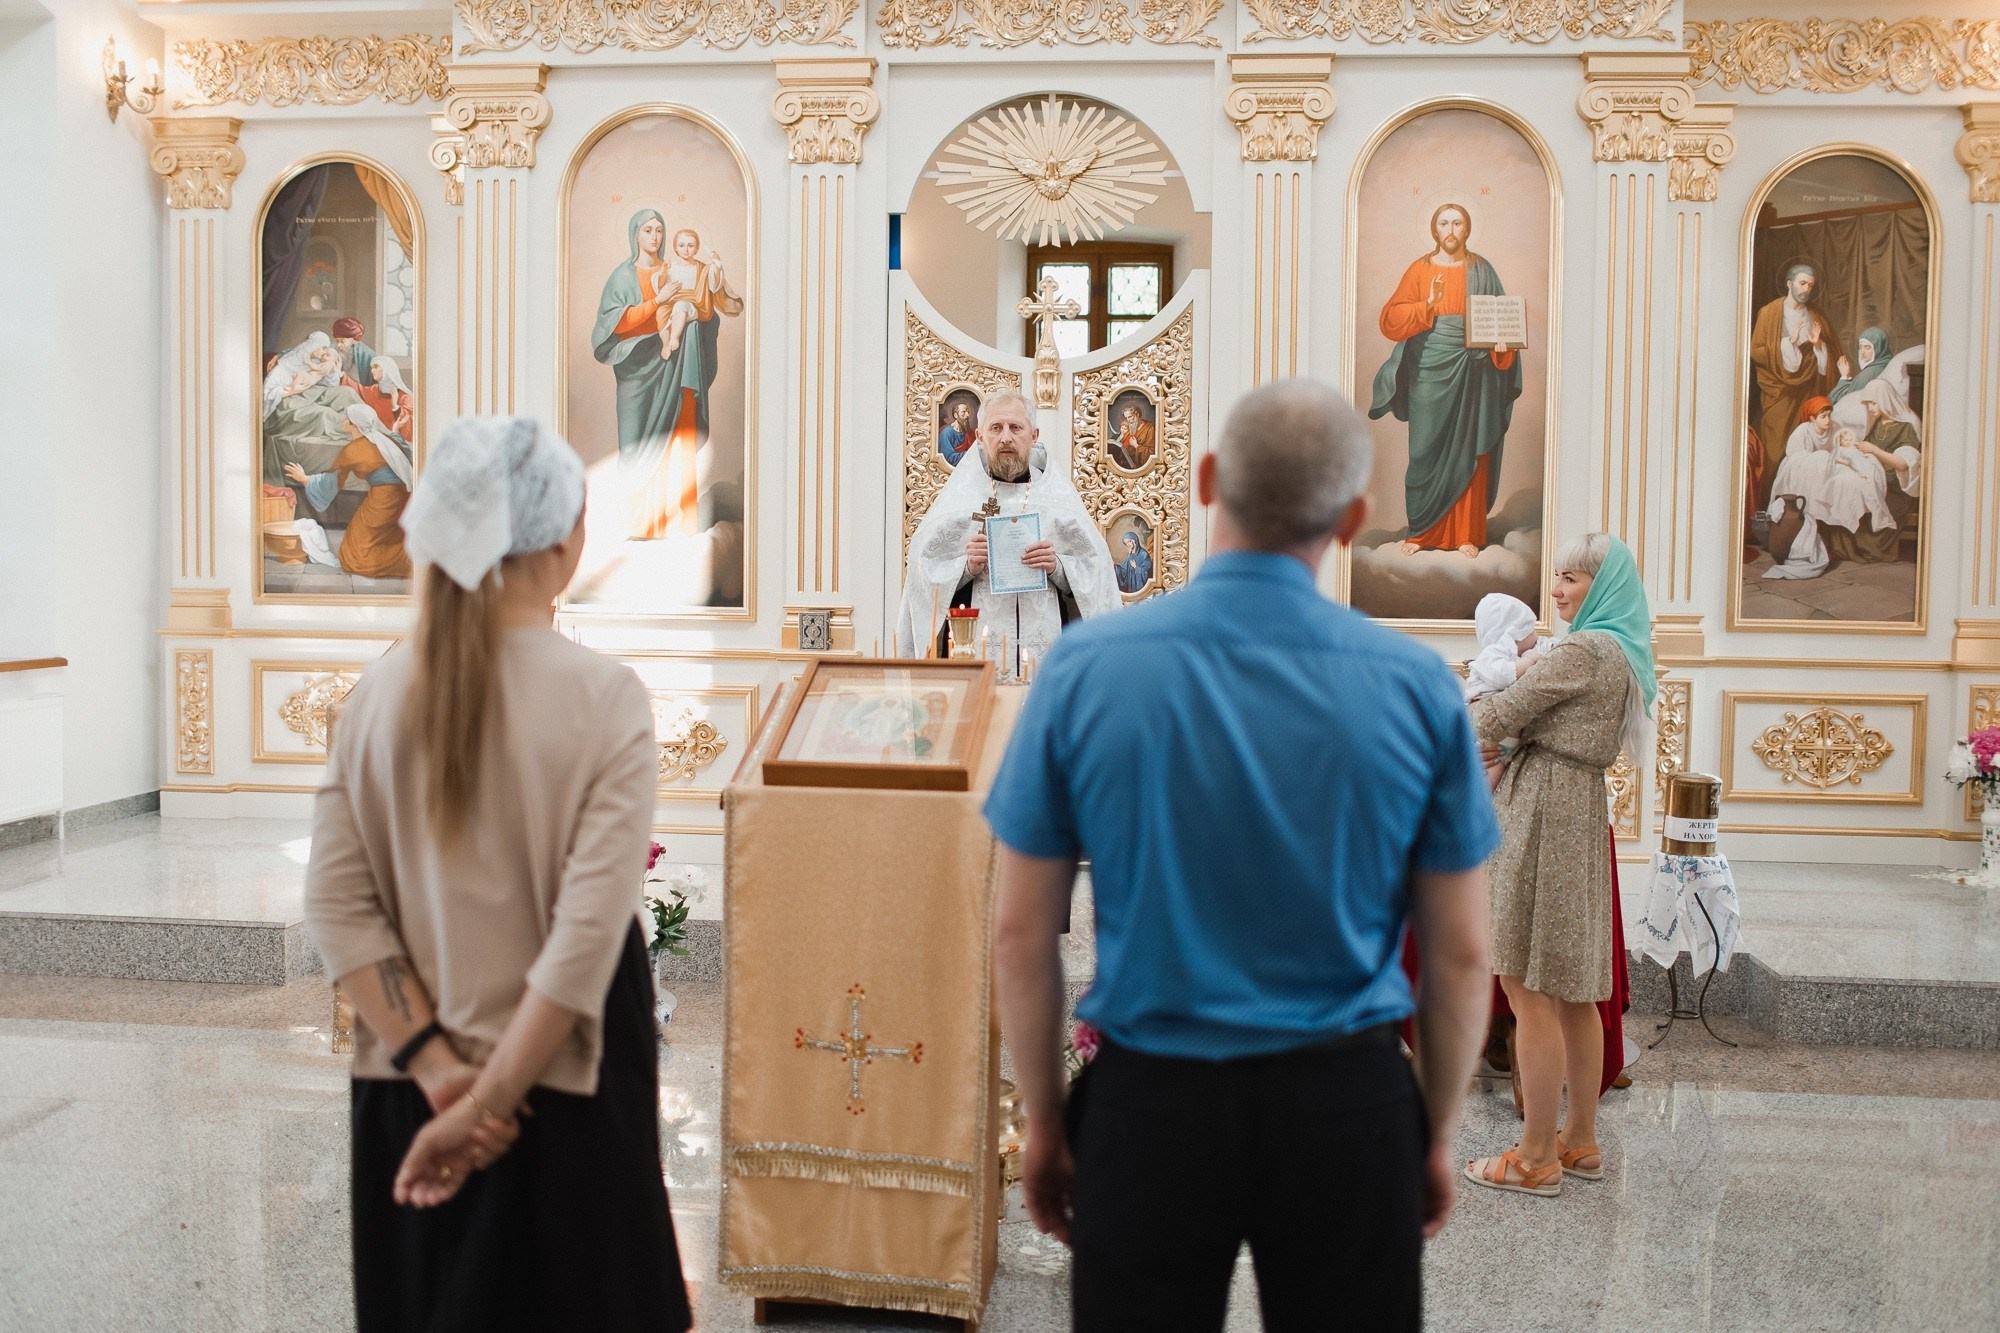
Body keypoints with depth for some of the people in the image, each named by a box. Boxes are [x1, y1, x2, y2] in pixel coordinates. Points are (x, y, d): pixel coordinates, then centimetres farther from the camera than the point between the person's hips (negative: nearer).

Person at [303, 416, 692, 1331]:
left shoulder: (380, 693, -4)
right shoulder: (602, 696, -16)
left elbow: (338, 907, -5)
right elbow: (589, 933, -21)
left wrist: (436, 1067, -7)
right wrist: (488, 1100, -14)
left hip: (406, 1088, 5)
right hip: (557, 1088, -4)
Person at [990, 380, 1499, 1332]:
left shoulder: (1085, 669, -10)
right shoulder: (1418, 684, -8)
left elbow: (1022, 938, -5)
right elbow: (1461, 955, -1)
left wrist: (1044, 1121, 8)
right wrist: (1436, 1134, 13)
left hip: (1151, 1105, 0)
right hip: (1346, 1109, 1)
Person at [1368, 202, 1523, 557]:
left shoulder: (1482, 271, 6)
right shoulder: (1419, 270, 4)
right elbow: (1390, 320, -2)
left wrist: (1502, 341, -12)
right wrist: (1427, 305, -16)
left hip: (1471, 371, 0)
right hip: (1429, 371, 0)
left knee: (1468, 451, 2)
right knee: (1427, 450, 2)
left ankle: (1467, 533, 9)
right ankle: (1422, 531, 11)